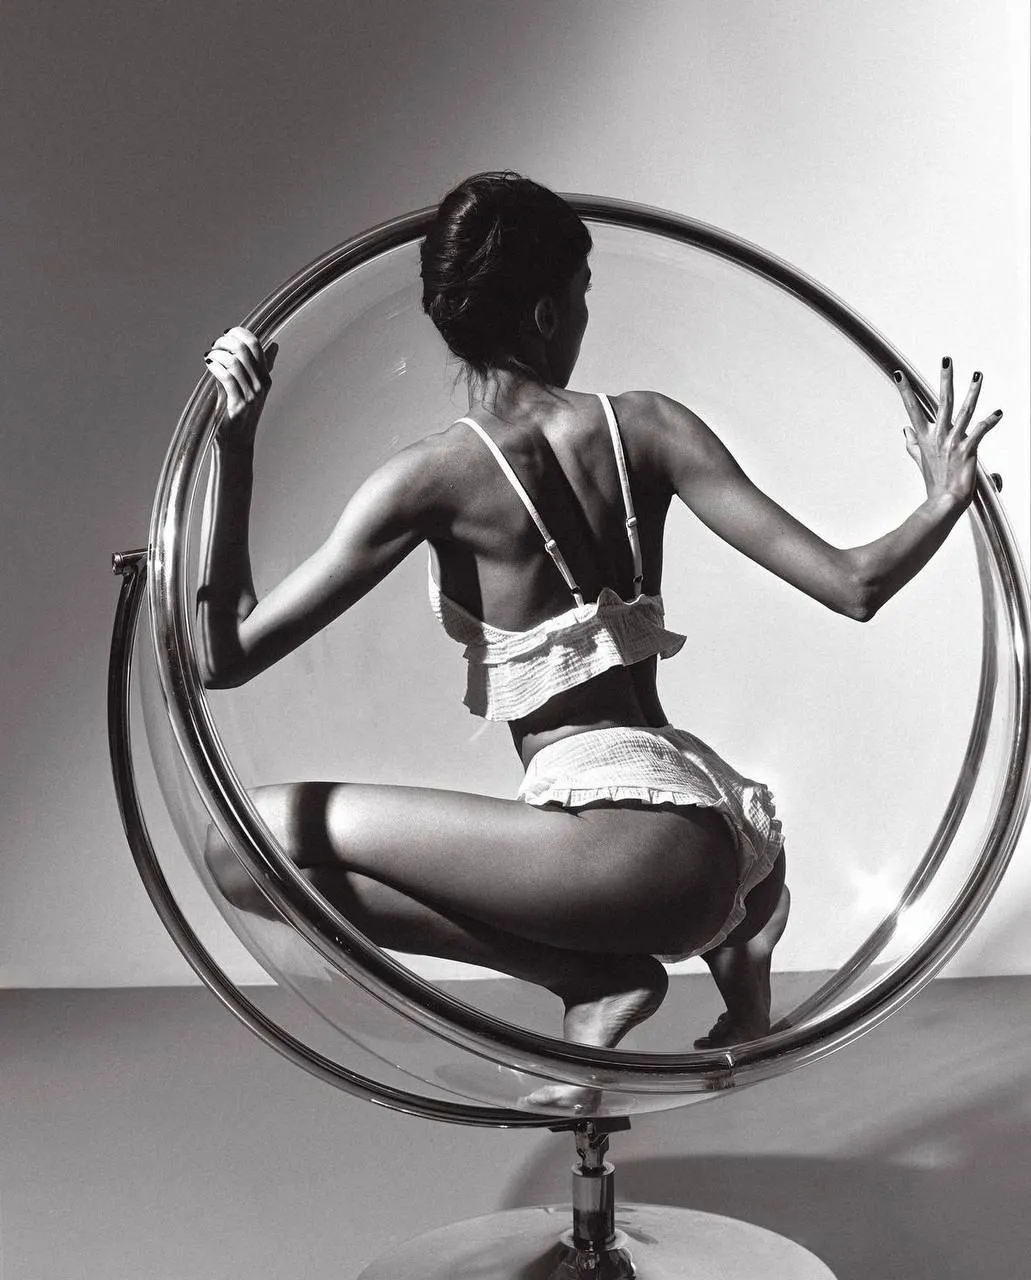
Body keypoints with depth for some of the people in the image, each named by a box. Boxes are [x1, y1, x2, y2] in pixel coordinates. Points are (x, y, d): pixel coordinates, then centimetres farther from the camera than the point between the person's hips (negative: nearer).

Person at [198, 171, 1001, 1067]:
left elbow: (225, 655, -9)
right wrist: (947, 501, 17)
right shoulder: (648, 428, 1)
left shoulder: (434, 477, -9)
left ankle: (596, 978, -7)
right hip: (726, 839, 7)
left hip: (633, 836, -7)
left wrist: (231, 447, -6)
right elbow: (853, 586, -2)